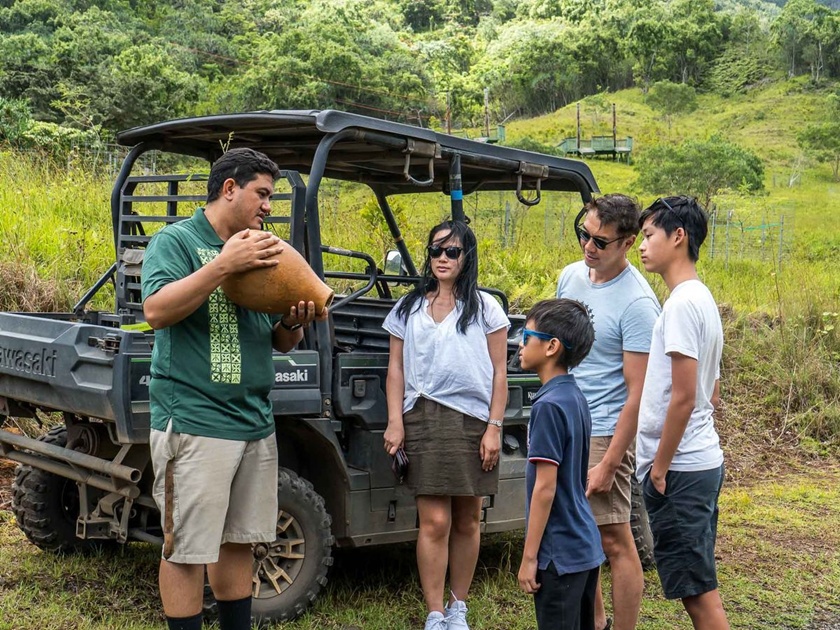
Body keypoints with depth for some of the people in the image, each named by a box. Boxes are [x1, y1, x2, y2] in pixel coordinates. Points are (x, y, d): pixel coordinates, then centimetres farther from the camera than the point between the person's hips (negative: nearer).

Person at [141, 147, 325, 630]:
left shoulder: (258, 252, 16)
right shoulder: (177, 241, -4)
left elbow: (279, 342, 19)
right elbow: (156, 311, -20)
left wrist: (292, 325, -4)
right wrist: (224, 264, -23)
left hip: (255, 422, 7)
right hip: (194, 422, -7)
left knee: (239, 542, 15)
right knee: (186, 550, -1)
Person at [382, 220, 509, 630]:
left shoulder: (484, 308, 5)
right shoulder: (409, 308, 10)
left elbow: (499, 373, 3)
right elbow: (397, 368, 10)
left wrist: (494, 427, -4)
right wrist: (395, 421, -1)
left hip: (472, 421, 0)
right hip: (423, 420, 0)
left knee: (467, 520, 7)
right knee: (434, 522, -5)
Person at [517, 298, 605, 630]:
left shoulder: (549, 405, -18)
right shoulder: (575, 397, 8)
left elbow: (545, 487, -20)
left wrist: (529, 557, -15)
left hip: (560, 552, -9)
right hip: (586, 547, 9)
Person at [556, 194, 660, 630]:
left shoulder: (637, 304, -18)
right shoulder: (571, 275, 5)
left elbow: (637, 393, -18)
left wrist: (608, 464, -20)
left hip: (603, 433, -8)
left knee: (613, 540, -4)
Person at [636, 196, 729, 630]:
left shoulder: (683, 303, -16)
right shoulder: (702, 299, 14)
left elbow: (683, 397, -21)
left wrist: (659, 466, -13)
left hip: (680, 468, -10)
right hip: (702, 461, 10)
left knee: (696, 588, -4)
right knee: (699, 585, 15)